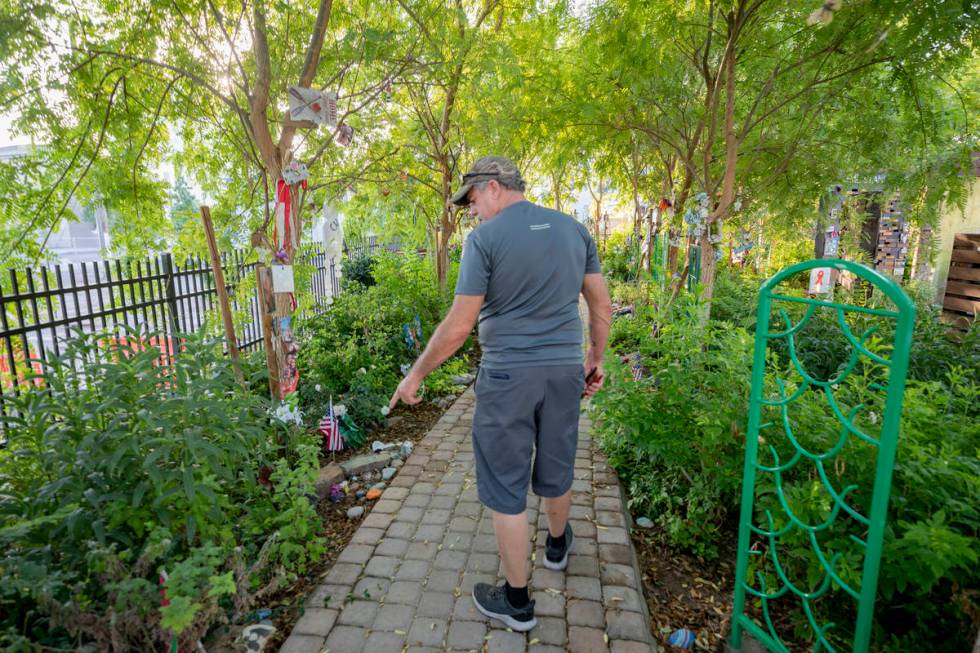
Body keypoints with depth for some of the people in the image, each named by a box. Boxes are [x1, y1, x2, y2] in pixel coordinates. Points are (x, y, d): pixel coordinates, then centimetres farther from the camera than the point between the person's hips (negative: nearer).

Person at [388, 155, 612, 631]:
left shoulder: (484, 238, -11)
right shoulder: (574, 229, 5)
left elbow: (459, 325, -13)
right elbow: (602, 306, 7)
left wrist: (416, 374, -1)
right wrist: (595, 360, 20)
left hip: (507, 376, -5)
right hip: (565, 371, 6)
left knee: (505, 488, 9)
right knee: (556, 469, 25)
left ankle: (517, 601, 24)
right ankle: (557, 545, 50)